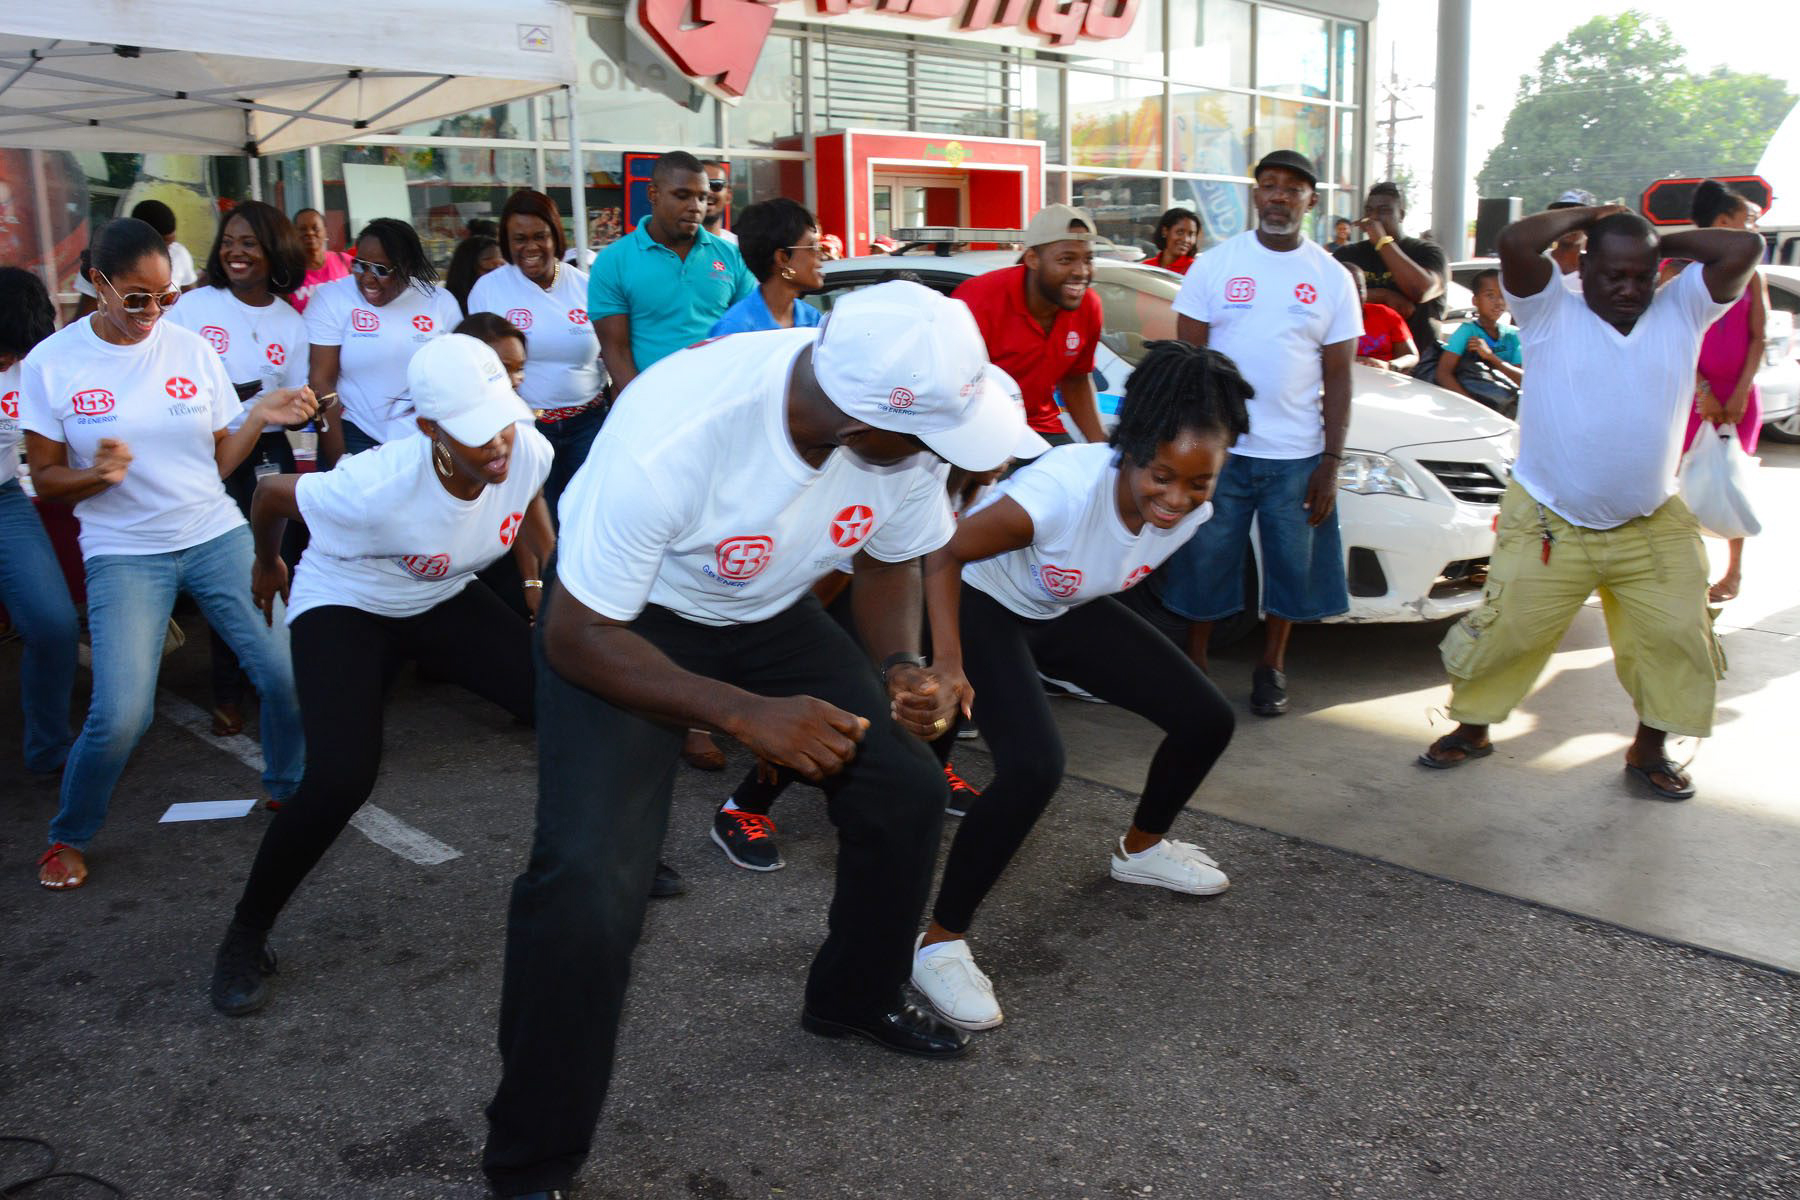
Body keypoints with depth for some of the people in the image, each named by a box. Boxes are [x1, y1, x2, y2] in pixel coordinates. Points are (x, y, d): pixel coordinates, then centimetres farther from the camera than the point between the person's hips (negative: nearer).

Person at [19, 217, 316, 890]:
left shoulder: (191, 350, 3)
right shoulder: (52, 363, -3)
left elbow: (220, 461, 6)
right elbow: (46, 480, 2)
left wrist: (260, 418, -10)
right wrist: (96, 475, -18)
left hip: (216, 536, 2)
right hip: (122, 552, -2)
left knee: (286, 672, -9)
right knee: (120, 715, -14)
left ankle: (286, 784, 22)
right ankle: (69, 836, 15)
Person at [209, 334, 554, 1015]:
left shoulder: (529, 451, -25)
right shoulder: (377, 486, -37)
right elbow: (271, 493, -15)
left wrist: (540, 584, 5)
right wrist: (267, 566, 4)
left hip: (445, 602, 5)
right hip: (344, 606, -5)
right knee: (341, 779, -24)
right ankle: (246, 936, 2)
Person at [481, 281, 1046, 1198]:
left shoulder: (908, 428, -21)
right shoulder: (669, 438, -38)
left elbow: (889, 562, 0)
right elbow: (575, 636, -26)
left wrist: (903, 666, -19)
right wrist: (745, 714, -34)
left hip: (765, 612, 6)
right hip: (622, 623, -5)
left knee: (906, 787, 0)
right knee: (587, 876, -23)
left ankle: (855, 999, 30)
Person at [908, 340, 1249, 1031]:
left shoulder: (1193, 510, -18)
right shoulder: (1065, 489, -38)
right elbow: (943, 557, -27)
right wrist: (949, 666, -34)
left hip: (1069, 610, 7)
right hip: (986, 608, -6)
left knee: (1207, 719, 4)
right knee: (1033, 766, -28)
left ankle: (1141, 848, 33)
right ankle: (940, 943, -13)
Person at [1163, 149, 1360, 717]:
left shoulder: (1332, 279, 4)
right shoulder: (1215, 265, 1)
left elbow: (1338, 376, 3)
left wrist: (1331, 462, -3)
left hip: (1297, 456, 1)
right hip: (1219, 448, -1)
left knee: (1292, 564, 8)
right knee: (1206, 561, 5)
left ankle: (1271, 666, 26)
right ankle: (1194, 663, 22)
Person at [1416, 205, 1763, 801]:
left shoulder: (1680, 312, 5)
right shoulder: (1551, 315, -4)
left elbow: (1745, 249, -5)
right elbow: (1515, 242, -19)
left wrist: (1661, 240, 2)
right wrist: (1584, 216, -4)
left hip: (1653, 529, 3)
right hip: (1548, 525, -3)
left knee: (1680, 638, 3)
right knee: (1502, 634, 1)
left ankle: (1649, 750, 23)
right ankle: (1471, 730, 24)